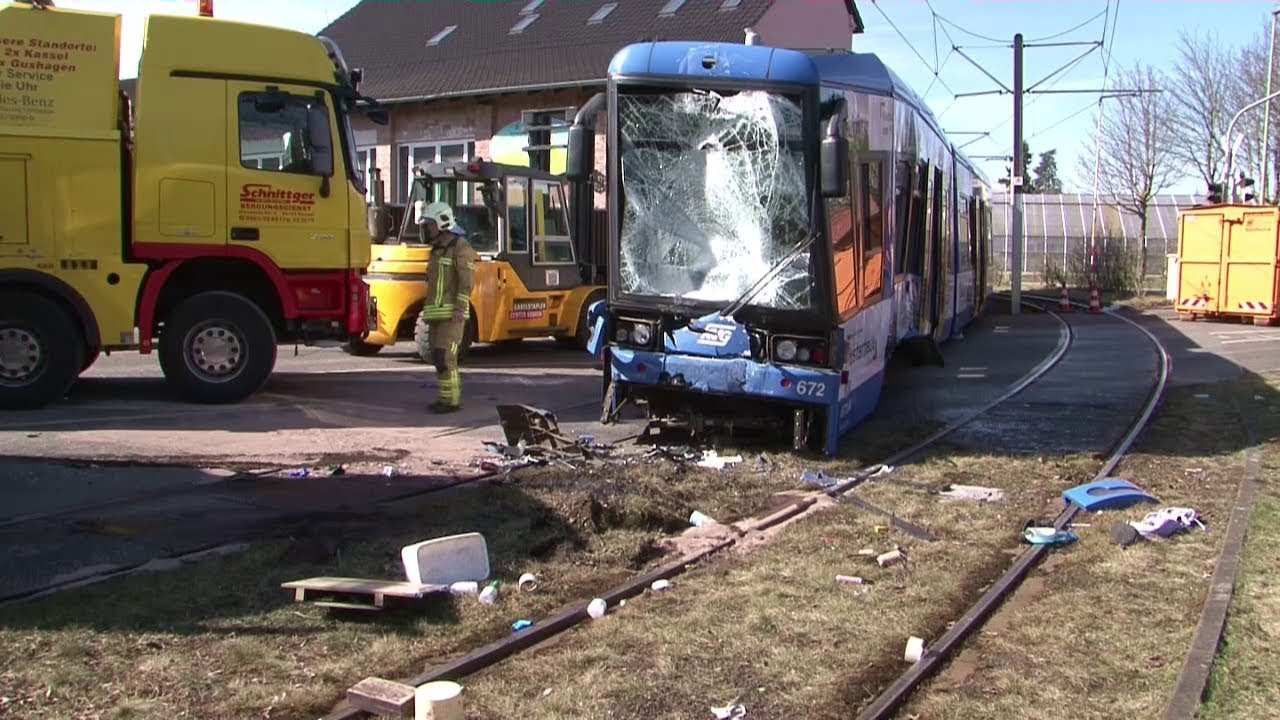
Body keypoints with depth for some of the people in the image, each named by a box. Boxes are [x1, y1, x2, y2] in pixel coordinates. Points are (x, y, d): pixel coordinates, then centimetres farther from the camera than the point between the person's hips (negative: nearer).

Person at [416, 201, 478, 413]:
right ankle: (451, 397, 16)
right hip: (437, 313, 9)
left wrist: (460, 309, -23)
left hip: (451, 314, -9)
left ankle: (450, 399, -10)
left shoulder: (460, 247, -8)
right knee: (439, 356, 10)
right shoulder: (437, 250, 20)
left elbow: (466, 281, -16)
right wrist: (429, 312, 20)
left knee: (445, 356, -13)